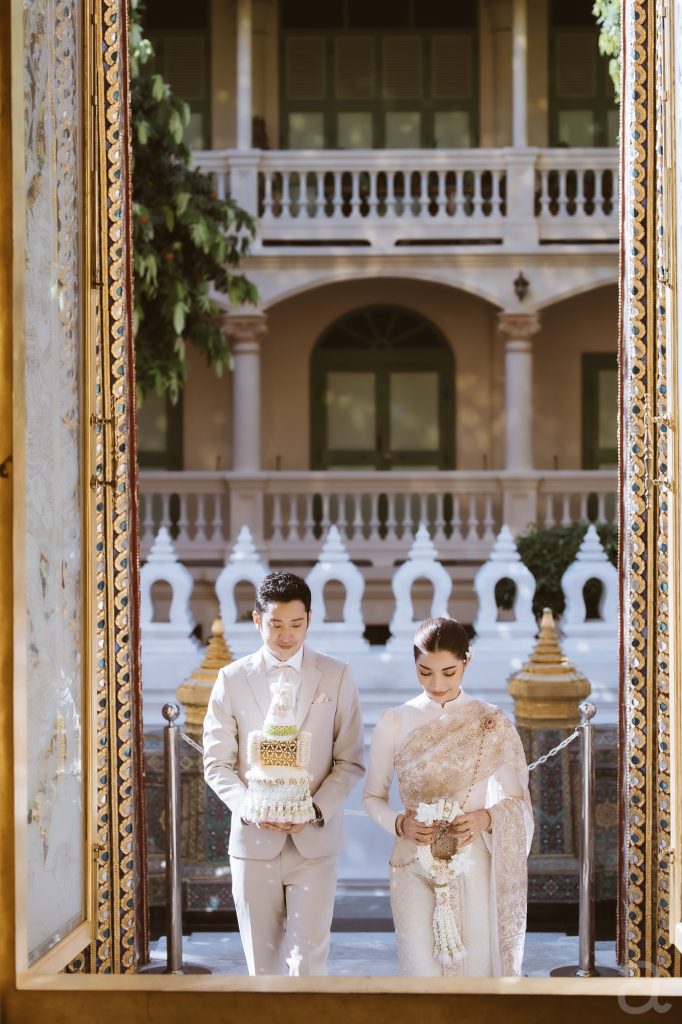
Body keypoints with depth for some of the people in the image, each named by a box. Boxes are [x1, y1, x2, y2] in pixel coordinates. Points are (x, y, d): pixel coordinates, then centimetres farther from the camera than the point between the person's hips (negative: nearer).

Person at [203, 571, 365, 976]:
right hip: (253, 839, 1)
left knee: (311, 953, -6)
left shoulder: (336, 676, 3)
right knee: (263, 957, 7)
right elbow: (217, 763, 3)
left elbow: (350, 760, 1)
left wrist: (316, 809, -15)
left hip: (315, 840, -1)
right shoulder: (232, 679, 4)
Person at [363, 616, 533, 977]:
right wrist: (400, 823, -13)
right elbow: (373, 796, 7)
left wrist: (485, 818, -17)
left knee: (474, 969, 4)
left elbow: (516, 800, 4)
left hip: (473, 863, 0)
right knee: (423, 971, -4)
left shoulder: (491, 724, -2)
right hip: (414, 866, 0)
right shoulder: (394, 722, 0)